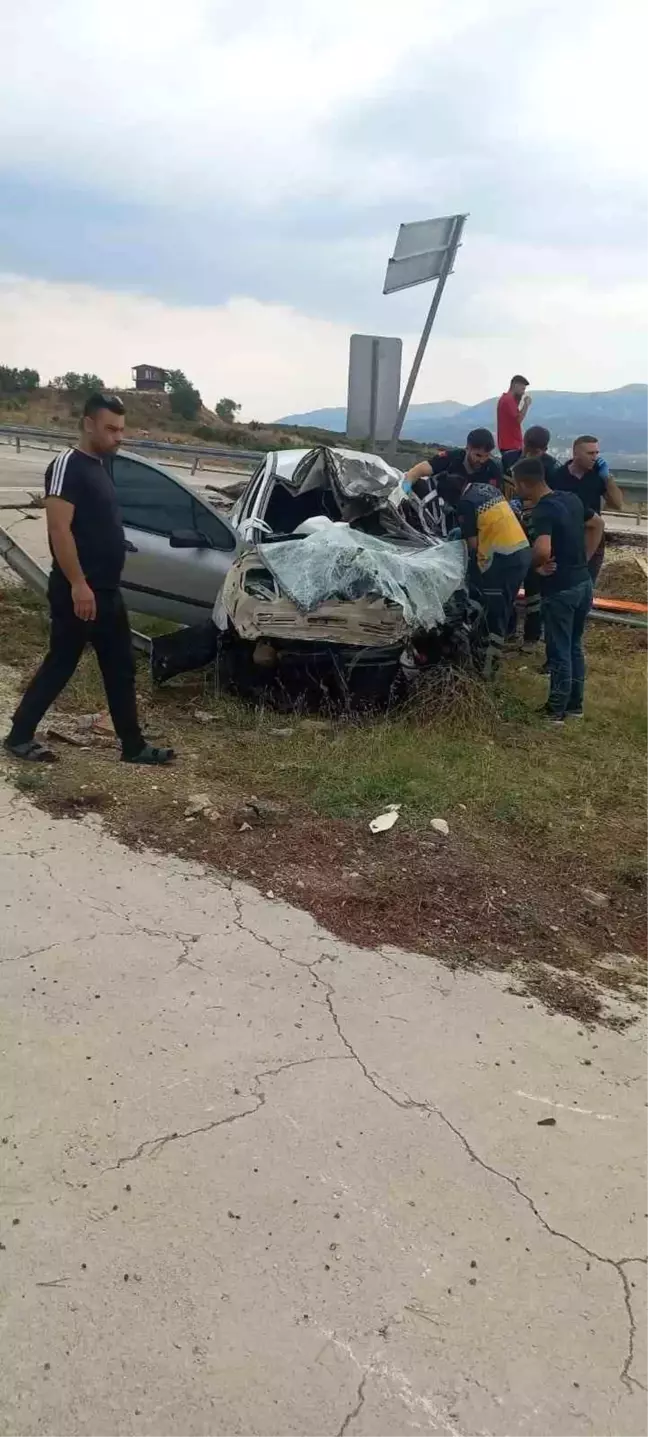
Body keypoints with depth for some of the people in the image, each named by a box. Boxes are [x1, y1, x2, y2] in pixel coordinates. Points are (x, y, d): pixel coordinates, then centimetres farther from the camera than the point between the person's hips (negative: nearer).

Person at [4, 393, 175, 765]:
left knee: (121, 670, 10)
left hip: (108, 592, 9)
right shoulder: (68, 465, -13)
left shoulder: (99, 468, 16)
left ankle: (134, 746, 16)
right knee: (60, 666, 1)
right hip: (78, 592, -9)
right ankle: (19, 737, 15)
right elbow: (59, 529, -21)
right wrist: (78, 584, -25)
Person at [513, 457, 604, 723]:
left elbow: (543, 551, -35)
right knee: (575, 647, 19)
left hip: (560, 589, -8)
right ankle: (575, 704, 29)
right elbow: (597, 524, 21)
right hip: (583, 583, 8)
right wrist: (584, 559, 16)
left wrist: (534, 565, -13)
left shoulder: (542, 511, -19)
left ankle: (556, 710, 15)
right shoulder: (571, 498, 7)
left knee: (559, 652, 4)